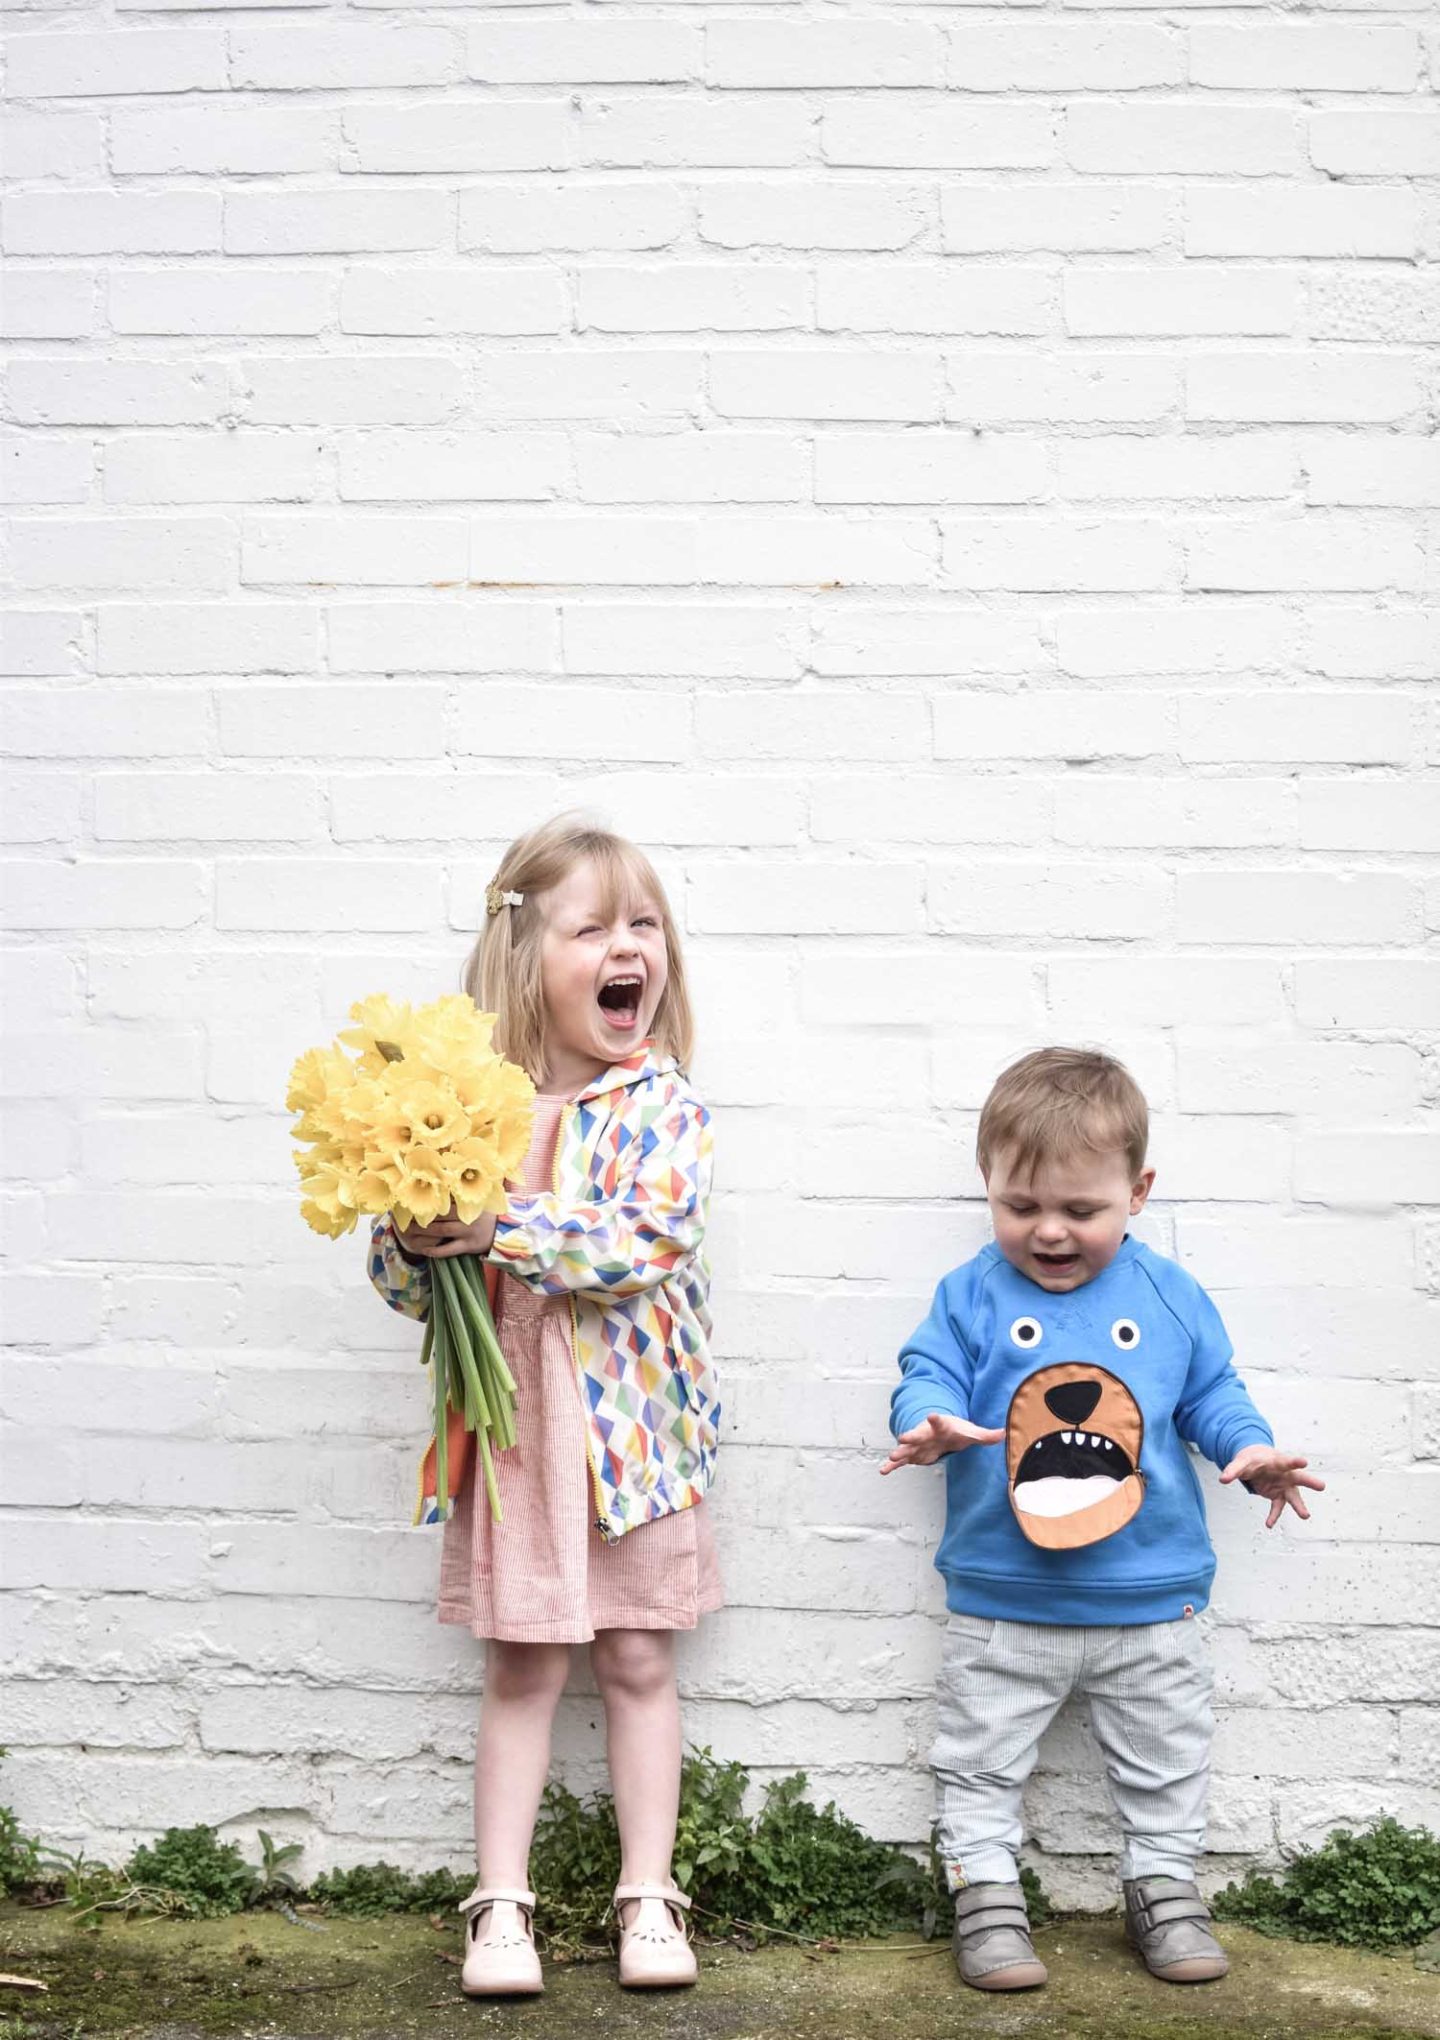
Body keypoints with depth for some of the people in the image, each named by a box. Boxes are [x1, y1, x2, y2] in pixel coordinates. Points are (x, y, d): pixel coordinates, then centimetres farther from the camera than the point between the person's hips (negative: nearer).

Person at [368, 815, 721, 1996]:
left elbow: (645, 1243, -23)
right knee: (522, 1668, 9)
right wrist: (413, 1234, -20)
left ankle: (648, 1895, 21)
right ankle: (502, 1903, 19)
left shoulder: (662, 1105, -7)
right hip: (515, 1427, 1)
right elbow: (407, 1284, 3)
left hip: (633, 1425, -1)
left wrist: (497, 1226, -29)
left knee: (640, 1659, 9)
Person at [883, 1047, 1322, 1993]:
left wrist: (1251, 1449, -12)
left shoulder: (1170, 1295, -1)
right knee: (982, 1760, 8)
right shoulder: (972, 1296, -5)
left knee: (1169, 1759, 16)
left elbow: (1212, 1391, 6)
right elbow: (927, 1376, -8)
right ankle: (986, 1895, 23)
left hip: (1151, 1593, 1)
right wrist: (932, 1424, -30)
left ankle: (1165, 1885, 33)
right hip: (1004, 1601, -1)